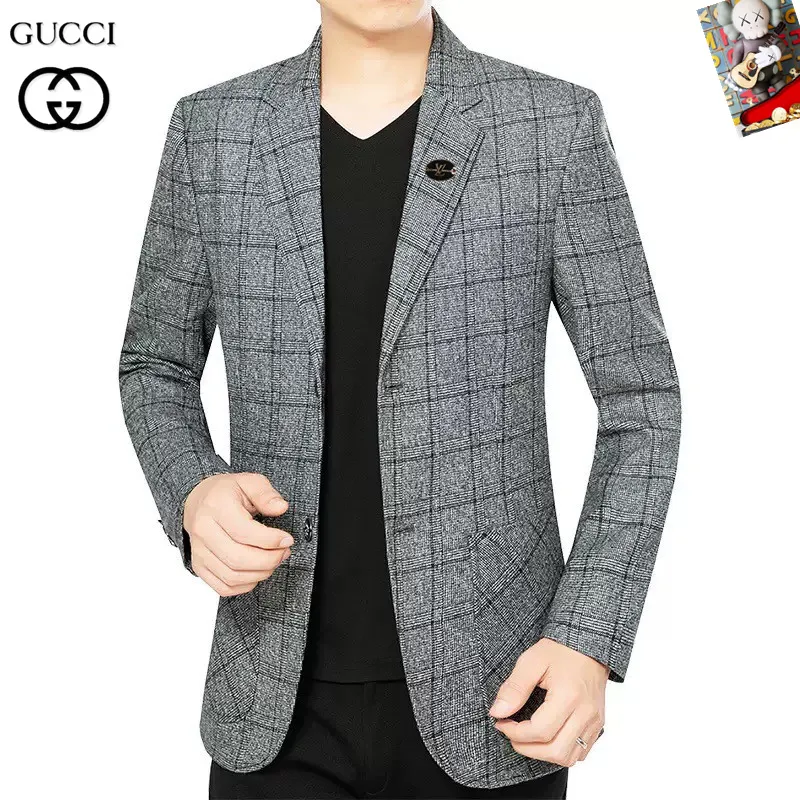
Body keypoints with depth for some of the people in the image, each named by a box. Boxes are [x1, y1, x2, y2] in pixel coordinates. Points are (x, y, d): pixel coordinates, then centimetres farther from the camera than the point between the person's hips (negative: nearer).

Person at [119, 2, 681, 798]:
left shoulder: (557, 125, -6)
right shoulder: (210, 129, 0)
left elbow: (638, 394, -2)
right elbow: (156, 367, 11)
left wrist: (591, 639, -12)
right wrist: (193, 492, -11)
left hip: (488, 695, -1)